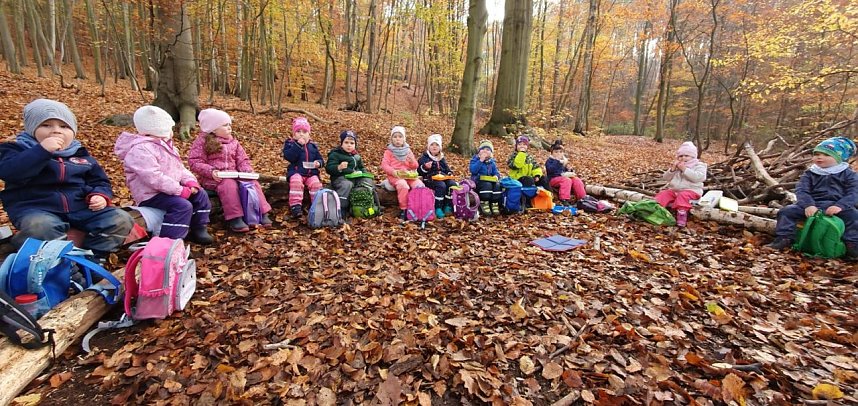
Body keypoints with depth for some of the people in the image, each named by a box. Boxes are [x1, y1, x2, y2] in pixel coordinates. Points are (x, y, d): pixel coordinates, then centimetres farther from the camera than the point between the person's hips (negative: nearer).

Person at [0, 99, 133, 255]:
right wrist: (42, 150, -25)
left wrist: (100, 195, -4)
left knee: (121, 220, -16)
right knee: (41, 227, -39)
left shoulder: (80, 154, 15)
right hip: (35, 208, -4)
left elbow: (99, 181, 19)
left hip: (79, 206, 4)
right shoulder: (19, 149, 4)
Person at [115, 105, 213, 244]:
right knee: (183, 206, -28)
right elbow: (154, 177, -29)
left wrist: (190, 181, -6)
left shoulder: (164, 144, 14)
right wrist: (180, 190, -29)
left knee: (200, 195, 3)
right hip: (150, 194, -10)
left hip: (169, 189, 10)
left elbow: (179, 167, 13)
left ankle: (198, 229, 11)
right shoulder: (141, 150, -20)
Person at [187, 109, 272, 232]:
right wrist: (211, 171, -24)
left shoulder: (233, 141, 12)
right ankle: (234, 218, -33)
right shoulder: (202, 141, -4)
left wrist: (247, 171, -7)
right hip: (213, 177, -5)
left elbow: (242, 159, 14)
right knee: (229, 184, -35)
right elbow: (194, 162, -9)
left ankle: (262, 213, -14)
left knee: (253, 182, -17)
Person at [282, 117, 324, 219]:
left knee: (316, 183, -25)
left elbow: (320, 159, 20)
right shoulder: (290, 144, 6)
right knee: (296, 182, -33)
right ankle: (295, 205, -31)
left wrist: (319, 163, -5)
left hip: (311, 173, 3)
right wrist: (298, 145, -17)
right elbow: (288, 157, -13)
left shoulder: (312, 146, 18)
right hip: (296, 172, -3)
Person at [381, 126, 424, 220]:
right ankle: (403, 209, -23)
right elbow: (384, 165, -4)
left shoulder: (408, 150, 16)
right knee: (403, 185, -36)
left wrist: (412, 161, -11)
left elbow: (415, 166, 14)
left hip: (408, 175, 3)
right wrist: (394, 172, -21)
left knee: (420, 185, -24)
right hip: (395, 176, -3)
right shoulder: (389, 151, 8)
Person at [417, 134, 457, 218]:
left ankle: (448, 206, -19)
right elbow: (419, 171, 1)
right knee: (441, 185, -36)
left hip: (443, 177, 5)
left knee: (452, 184, -26)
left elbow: (447, 169, 30)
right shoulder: (424, 158, 8)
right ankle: (438, 208, -30)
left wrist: (450, 173, 8)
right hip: (430, 179, -5)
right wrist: (425, 167, -18)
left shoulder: (442, 158, 24)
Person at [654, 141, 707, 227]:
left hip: (691, 190, -5)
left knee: (682, 195, -36)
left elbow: (698, 177, -18)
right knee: (663, 194, -19)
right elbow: (666, 178, 7)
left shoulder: (699, 165, 3)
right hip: (673, 190, 5)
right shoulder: (676, 166, 18)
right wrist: (672, 169, -9)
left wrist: (684, 169, -19)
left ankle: (682, 214, -40)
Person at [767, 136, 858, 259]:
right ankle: (784, 238, -16)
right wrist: (808, 205, -24)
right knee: (786, 211, -20)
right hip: (812, 204, 1)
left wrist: (840, 206, -24)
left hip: (836, 205, 0)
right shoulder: (810, 174, 8)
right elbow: (801, 190, -5)